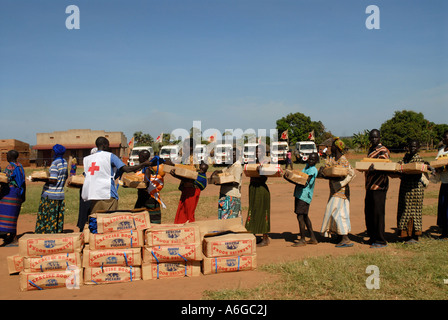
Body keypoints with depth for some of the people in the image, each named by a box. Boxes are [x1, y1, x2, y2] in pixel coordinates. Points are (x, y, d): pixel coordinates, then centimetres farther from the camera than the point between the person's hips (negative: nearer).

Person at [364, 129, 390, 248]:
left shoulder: (383, 151, -8)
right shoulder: (371, 149, 18)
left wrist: (374, 169, -39)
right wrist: (365, 167, 8)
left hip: (379, 186, -9)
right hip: (370, 185, 9)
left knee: (378, 213, -6)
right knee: (368, 212, 13)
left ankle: (381, 241, 1)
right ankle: (372, 237, 24)